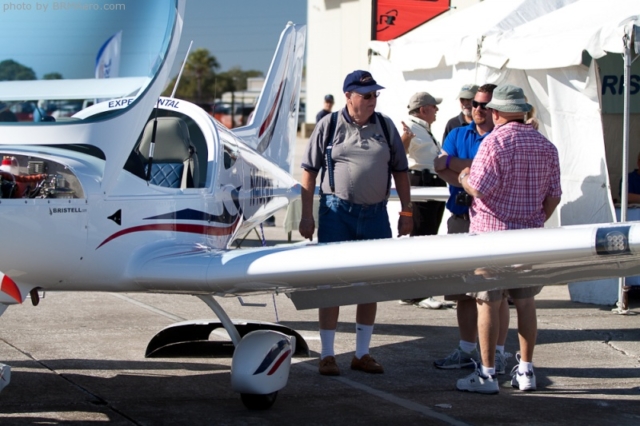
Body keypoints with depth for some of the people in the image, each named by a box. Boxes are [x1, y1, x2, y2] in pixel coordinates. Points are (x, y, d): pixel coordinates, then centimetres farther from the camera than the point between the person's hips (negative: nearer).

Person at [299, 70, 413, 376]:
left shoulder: (386, 127, 8)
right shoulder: (328, 125, 0)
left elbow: (400, 171, 12)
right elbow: (309, 171, 0)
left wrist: (406, 212, 6)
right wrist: (307, 215, -5)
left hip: (375, 214, 3)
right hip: (337, 212, -3)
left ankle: (362, 354, 19)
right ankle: (327, 355, 7)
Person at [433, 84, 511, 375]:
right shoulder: (458, 135, 15)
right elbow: (440, 168, 2)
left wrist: (452, 162, -7)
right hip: (461, 219, 5)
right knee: (464, 291, 10)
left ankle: (497, 352, 4)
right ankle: (467, 350, 19)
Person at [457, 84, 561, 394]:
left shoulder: (495, 142, -12)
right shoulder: (545, 146, 6)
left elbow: (479, 188, -17)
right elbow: (554, 196, 7)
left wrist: (463, 179, 4)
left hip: (491, 232, -5)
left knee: (488, 303, 0)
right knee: (525, 301, 12)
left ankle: (487, 374, 3)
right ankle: (525, 371, 16)